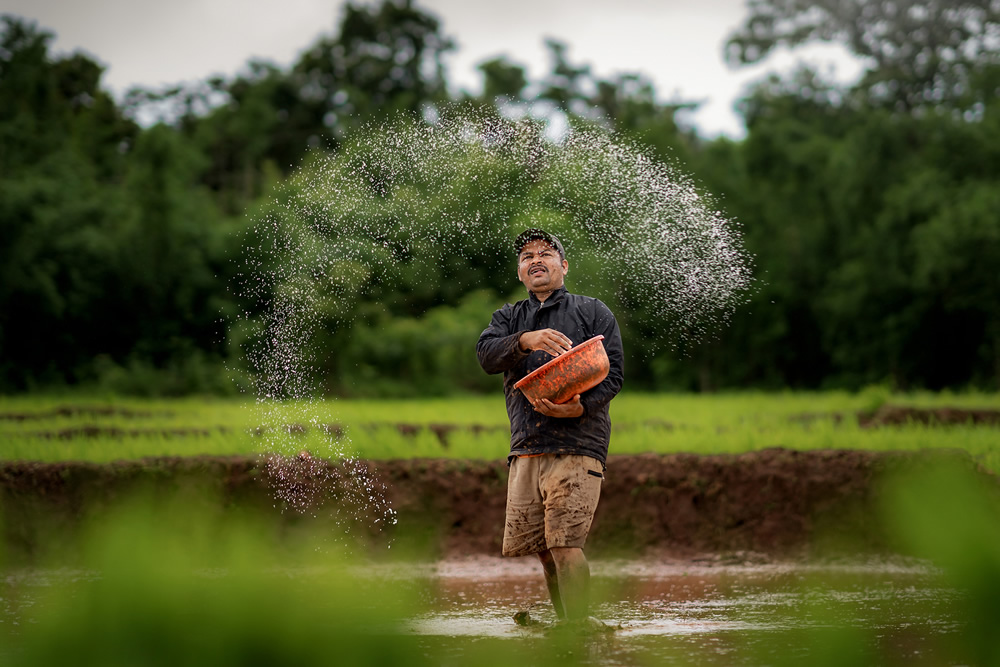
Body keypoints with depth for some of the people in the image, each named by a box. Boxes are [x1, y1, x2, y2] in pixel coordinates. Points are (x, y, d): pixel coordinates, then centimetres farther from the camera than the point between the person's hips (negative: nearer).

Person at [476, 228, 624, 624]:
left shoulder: (593, 312, 11)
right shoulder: (508, 318, 20)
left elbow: (613, 374, 1)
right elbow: (486, 355, -2)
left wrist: (580, 407, -18)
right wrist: (525, 341, -22)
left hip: (577, 447, -4)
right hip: (525, 450, 4)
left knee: (565, 545, -16)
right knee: (543, 551, 4)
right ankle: (566, 626, 17)